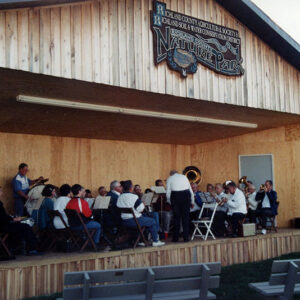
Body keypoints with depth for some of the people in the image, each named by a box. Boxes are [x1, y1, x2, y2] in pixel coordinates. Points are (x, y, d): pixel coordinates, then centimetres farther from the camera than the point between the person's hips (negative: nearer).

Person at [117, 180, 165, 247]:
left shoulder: (120, 197, 2)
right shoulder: (134, 197, -17)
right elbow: (141, 210, -14)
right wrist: (143, 205, 8)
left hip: (124, 222, 8)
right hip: (133, 221, -8)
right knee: (152, 221, 10)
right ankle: (155, 241, 14)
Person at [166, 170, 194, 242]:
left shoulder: (170, 178, 12)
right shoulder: (184, 176, 19)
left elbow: (168, 193, 5)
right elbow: (191, 190, 14)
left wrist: (169, 202, 18)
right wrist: (192, 202, 19)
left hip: (175, 196, -1)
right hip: (186, 195, 1)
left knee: (176, 218, 9)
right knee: (186, 217, 7)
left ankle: (175, 238, 12)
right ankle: (186, 237, 6)